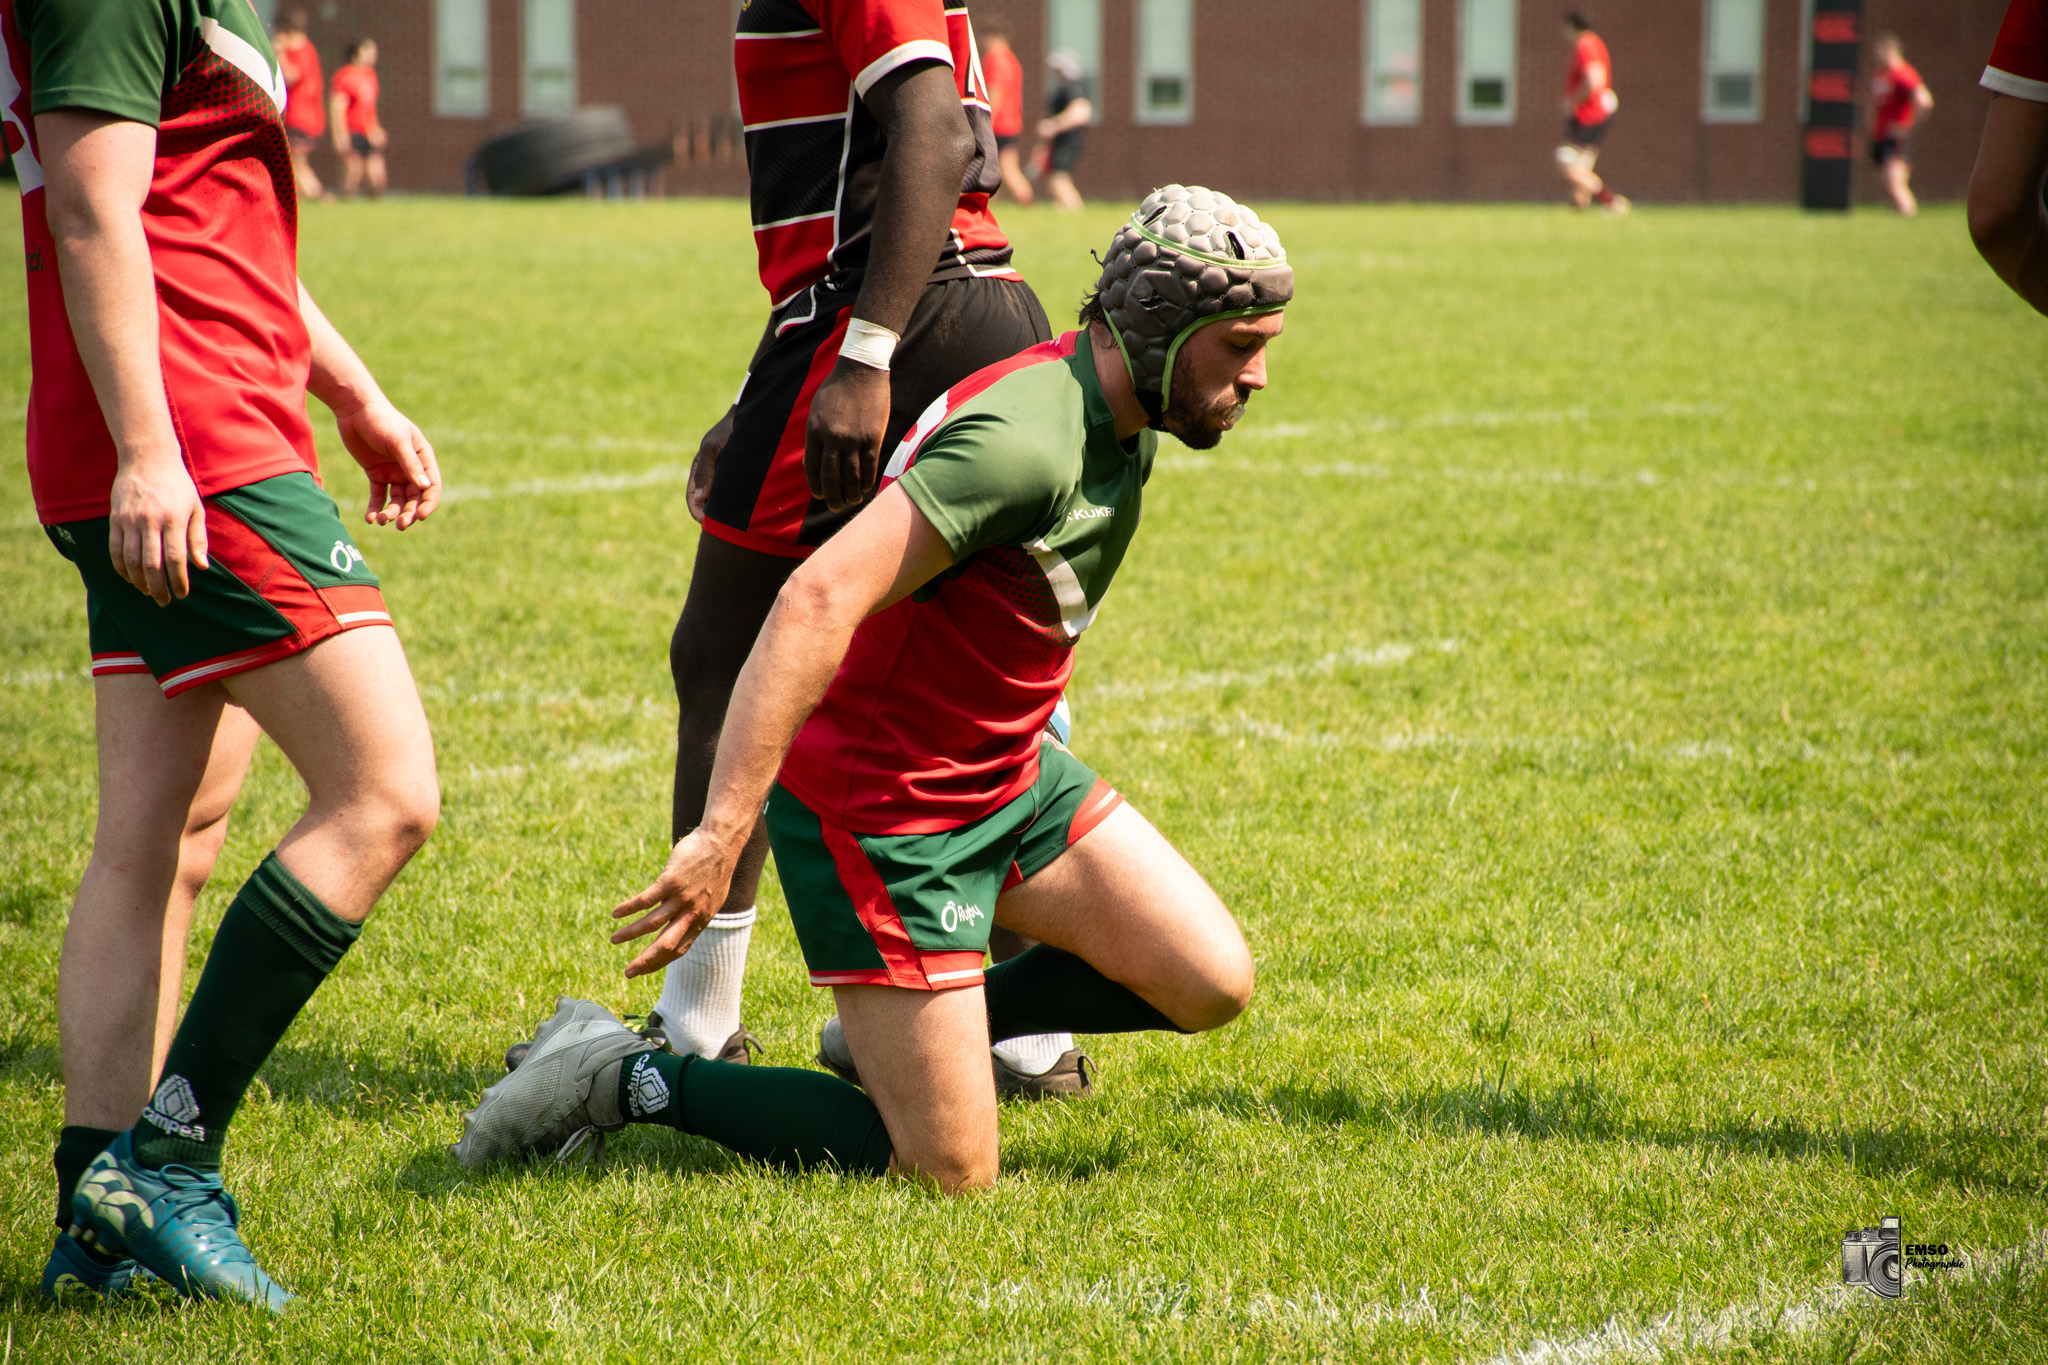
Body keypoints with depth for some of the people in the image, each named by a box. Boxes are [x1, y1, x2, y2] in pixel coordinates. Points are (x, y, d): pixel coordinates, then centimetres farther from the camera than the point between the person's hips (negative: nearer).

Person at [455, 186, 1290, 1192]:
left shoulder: (1125, 425, 2)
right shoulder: (1026, 443, -29)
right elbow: (817, 599, -36)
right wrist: (723, 830, -41)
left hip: (1008, 775, 9)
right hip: (880, 808, -9)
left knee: (1210, 985, 3)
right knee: (950, 1172, -9)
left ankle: (934, 1018, 22)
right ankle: (623, 1080, 3)